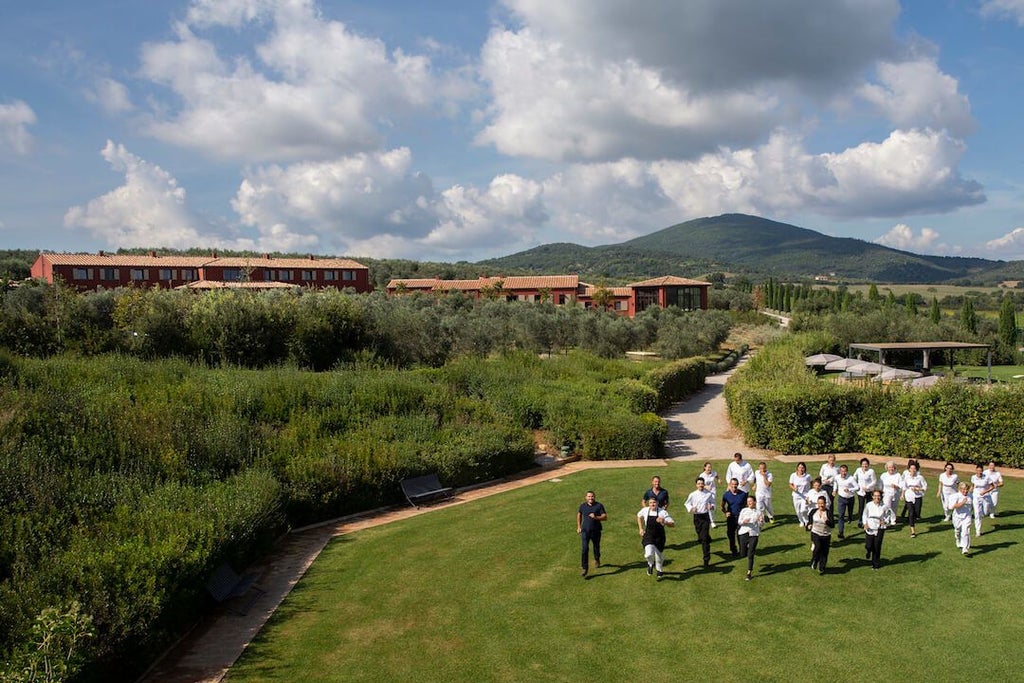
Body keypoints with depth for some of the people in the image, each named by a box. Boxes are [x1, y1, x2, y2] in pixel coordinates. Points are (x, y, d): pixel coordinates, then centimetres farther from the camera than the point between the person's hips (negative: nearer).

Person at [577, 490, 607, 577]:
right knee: (585, 549, -12)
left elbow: (605, 517, -9)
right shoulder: (583, 505, 1)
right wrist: (578, 526, 18)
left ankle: (597, 559, 50)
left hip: (596, 531, 0)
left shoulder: (599, 506, -6)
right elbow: (579, 514, 19)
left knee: (596, 547, 17)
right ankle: (585, 568, -9)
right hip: (585, 531, 0)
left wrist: (596, 517, -26)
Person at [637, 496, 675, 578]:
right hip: (648, 536, 0)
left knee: (659, 554, 16)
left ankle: (659, 570, 49)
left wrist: (664, 522, -34)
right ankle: (651, 564, 15)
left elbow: (673, 524, -15)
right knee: (649, 554, -22)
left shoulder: (662, 512, -15)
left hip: (659, 537, 0)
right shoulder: (645, 510, -7)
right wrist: (641, 529, 11)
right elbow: (639, 516, 16)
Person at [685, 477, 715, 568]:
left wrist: (711, 506, -12)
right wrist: (691, 508, -9)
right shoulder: (693, 495, -2)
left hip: (705, 516, -2)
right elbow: (687, 503, 11)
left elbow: (712, 502, 10)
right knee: (700, 537, 12)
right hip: (697, 517, 2)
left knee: (705, 538, -11)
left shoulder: (708, 494, -3)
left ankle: (706, 560, -9)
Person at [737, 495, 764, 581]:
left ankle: (749, 573, 7)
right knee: (743, 554, 7)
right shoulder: (744, 510, 4)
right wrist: (743, 521, -17)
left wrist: (761, 521, -18)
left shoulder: (759, 512, 0)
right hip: (744, 533, 2)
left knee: (750, 554, -3)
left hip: (754, 534, -2)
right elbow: (739, 522, 5)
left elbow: (761, 525, 4)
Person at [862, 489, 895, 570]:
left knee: (877, 547, 3)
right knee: (868, 546, -3)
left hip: (879, 529, -1)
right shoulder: (868, 505, -6)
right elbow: (864, 515, 9)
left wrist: (885, 521, -10)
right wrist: (865, 523, -4)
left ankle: (875, 564, 21)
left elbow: (892, 515, 4)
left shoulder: (884, 506, -9)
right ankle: (868, 551, 36)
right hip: (869, 528, 1)